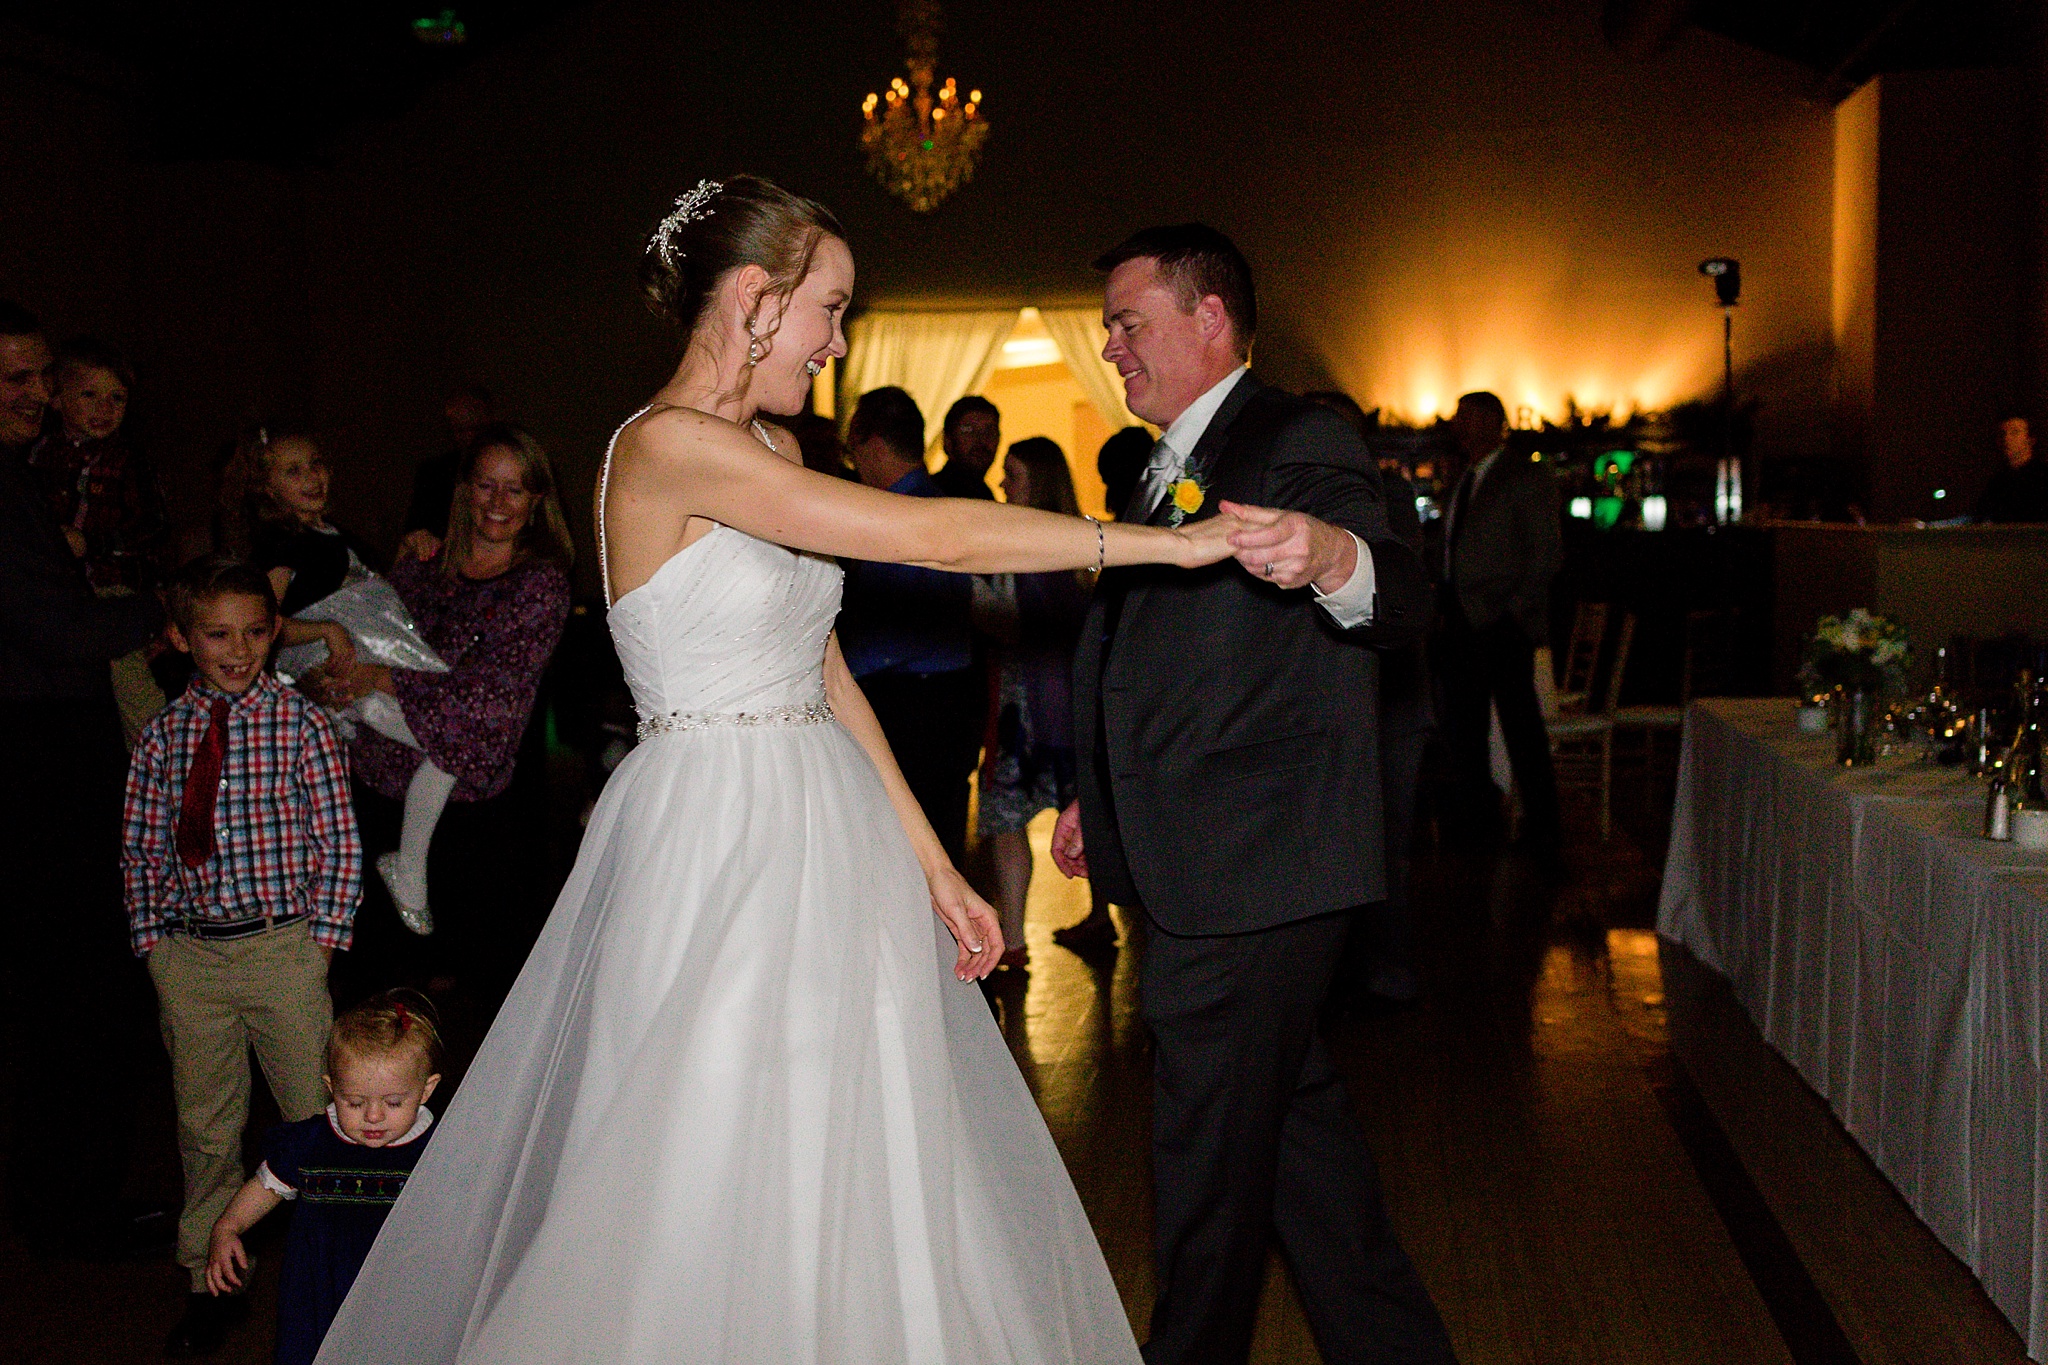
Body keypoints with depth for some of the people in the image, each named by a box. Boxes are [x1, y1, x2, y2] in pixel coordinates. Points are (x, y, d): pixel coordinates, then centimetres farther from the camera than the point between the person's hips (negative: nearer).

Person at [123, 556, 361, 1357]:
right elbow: (140, 848, 10)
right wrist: (153, 940, 2)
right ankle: (210, 1283, 29)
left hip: (284, 946, -2)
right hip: (187, 953, 3)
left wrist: (319, 941, -8)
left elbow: (339, 846, -3)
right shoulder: (162, 735, 4)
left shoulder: (300, 725, -4)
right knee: (205, 1124, 13)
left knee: (316, 1118, 5)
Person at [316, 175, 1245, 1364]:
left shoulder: (774, 451, 12)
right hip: (719, 840, -8)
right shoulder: (666, 447, -16)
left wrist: (932, 864, 10)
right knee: (725, 1183, 2)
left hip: (825, 829, 9)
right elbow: (930, 535, -22)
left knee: (856, 1165, 13)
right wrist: (1163, 541, -17)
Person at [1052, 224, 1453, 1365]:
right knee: (1296, 1126, 19)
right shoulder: (1175, 467, 17)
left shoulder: (1301, 446, -13)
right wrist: (1100, 802, 25)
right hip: (1209, 873, 10)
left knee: (1210, 1163, 4)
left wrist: (1335, 557, -53)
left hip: (1255, 876, -10)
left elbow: (1402, 602, -31)